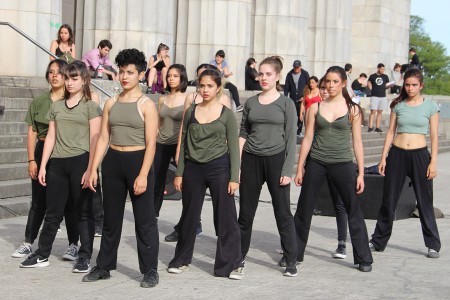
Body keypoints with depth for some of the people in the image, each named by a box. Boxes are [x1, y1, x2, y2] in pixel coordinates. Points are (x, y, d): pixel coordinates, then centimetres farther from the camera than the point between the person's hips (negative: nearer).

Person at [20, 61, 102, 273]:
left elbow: (94, 139, -4)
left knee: (83, 211, 2)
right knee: (53, 212, 8)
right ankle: (42, 255, 16)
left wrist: (90, 169, -12)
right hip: (57, 163, 4)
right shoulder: (56, 106, 14)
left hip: (80, 162, -4)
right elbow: (51, 137, 13)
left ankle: (85, 257, 7)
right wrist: (43, 165, 7)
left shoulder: (91, 107, 1)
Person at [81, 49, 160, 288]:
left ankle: (150, 270, 7)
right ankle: (104, 266, 22)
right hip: (113, 161, 5)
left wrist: (143, 175, -18)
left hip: (137, 160, -5)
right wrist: (93, 169, 4)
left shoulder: (146, 105, -5)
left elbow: (151, 143, -10)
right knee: (111, 216, 13)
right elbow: (103, 138, 10)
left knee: (144, 219, 0)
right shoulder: (111, 103, 10)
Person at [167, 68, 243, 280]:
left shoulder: (226, 114, -1)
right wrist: (179, 173, 4)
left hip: (219, 168, -2)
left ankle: (231, 264, 6)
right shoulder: (191, 112, 6)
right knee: (189, 217, 11)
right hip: (193, 169, 3)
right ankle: (182, 259, 25)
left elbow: (233, 147, -1)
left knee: (225, 217, -1)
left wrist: (234, 178, -7)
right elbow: (184, 144, 9)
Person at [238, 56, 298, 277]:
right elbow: (242, 134, 10)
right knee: (246, 212, 8)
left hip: (276, 159, -3)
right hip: (251, 160, 3)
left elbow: (291, 139, -3)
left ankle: (291, 261, 5)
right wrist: (236, 165, 3)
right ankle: (238, 257, 20)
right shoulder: (251, 103, 8)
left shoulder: (286, 104, -1)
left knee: (283, 213, -1)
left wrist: (287, 170, -9)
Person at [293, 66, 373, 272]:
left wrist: (361, 173, -1)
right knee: (303, 210, 6)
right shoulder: (315, 108, 4)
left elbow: (357, 142, 2)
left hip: (342, 164, -1)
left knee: (353, 211, 2)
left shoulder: (352, 110, 1)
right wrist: (300, 168, 4)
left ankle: (363, 259, 11)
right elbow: (308, 138, 6)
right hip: (316, 163, 1)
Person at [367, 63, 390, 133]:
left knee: (380, 112, 6)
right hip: (374, 96, -3)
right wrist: (370, 88, -4)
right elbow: (369, 83, 13)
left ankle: (377, 127, 9)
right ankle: (370, 127, -11)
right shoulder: (372, 76, 2)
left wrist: (389, 85, -10)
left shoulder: (385, 77, 9)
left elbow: (386, 86, 11)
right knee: (373, 111, -10)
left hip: (383, 96, 3)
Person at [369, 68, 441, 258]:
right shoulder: (398, 105, 6)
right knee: (388, 200, 8)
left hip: (420, 155, -2)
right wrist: (383, 157, 3)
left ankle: (433, 245, 10)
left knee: (425, 201, 1)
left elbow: (434, 136, 1)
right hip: (397, 154, 2)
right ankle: (378, 241, 19)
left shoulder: (430, 106, 0)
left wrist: (433, 162, -6)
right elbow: (391, 132, 9)